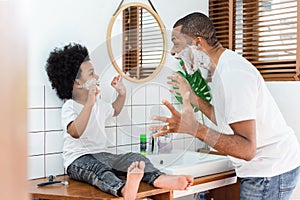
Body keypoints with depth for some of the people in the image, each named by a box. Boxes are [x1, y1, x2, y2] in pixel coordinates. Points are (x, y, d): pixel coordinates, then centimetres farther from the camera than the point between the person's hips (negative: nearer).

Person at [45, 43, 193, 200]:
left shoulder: (98, 103, 15)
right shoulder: (69, 106, -11)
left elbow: (114, 111, 39)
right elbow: (75, 132, -31)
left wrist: (122, 94, 22)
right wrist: (89, 103, -37)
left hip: (101, 155, 8)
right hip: (78, 160, -8)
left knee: (135, 158, -15)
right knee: (98, 168, -40)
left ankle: (159, 179, -43)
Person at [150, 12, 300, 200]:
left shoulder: (233, 73, -25)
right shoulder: (222, 68, 6)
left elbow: (247, 149, -30)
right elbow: (224, 120, 11)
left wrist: (194, 128, -39)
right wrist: (191, 96, 13)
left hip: (270, 170, -10)